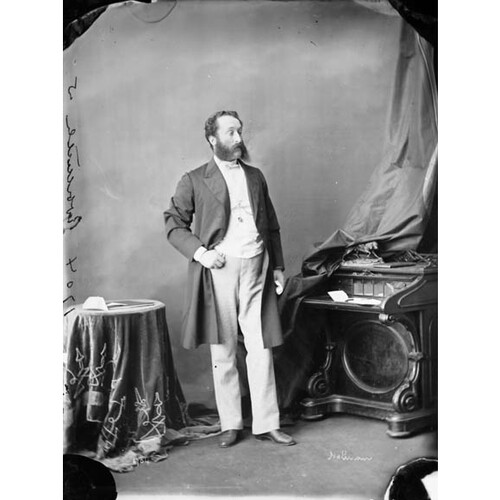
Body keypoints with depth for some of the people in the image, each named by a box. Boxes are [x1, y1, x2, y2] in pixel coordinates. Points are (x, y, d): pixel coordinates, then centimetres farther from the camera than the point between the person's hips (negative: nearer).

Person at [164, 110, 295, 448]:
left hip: (256, 269, 3)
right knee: (223, 352, 4)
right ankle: (231, 424, 14)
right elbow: (174, 224, 2)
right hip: (219, 269, -2)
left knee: (261, 349, 2)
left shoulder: (255, 176, 15)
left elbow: (272, 226, 19)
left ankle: (266, 424, 9)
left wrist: (278, 265, 12)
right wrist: (199, 252, -11)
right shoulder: (194, 181, 3)